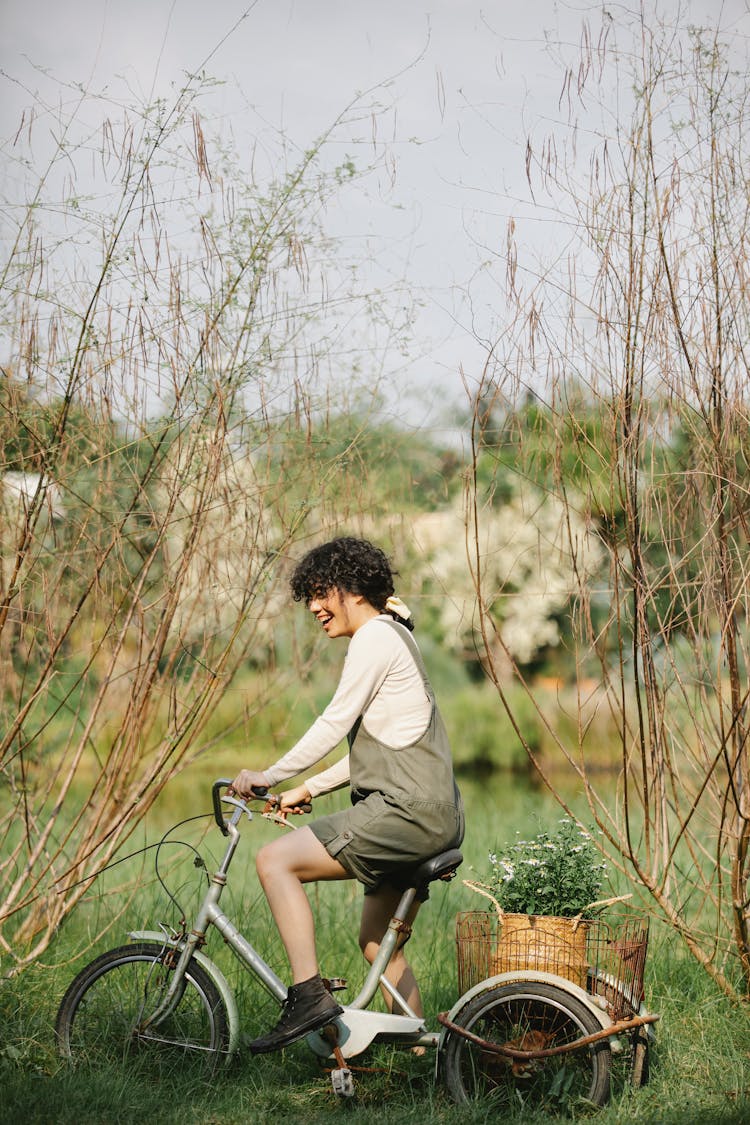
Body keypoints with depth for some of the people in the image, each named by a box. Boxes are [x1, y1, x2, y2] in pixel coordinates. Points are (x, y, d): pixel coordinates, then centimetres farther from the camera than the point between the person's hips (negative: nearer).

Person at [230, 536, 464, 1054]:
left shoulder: (376, 637, -8)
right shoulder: (390, 638, 22)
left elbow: (335, 723, -14)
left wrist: (270, 775, -7)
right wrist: (309, 789, 19)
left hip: (406, 810, -11)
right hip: (434, 817, 11)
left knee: (275, 859, -13)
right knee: (378, 943, 19)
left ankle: (309, 995, -16)